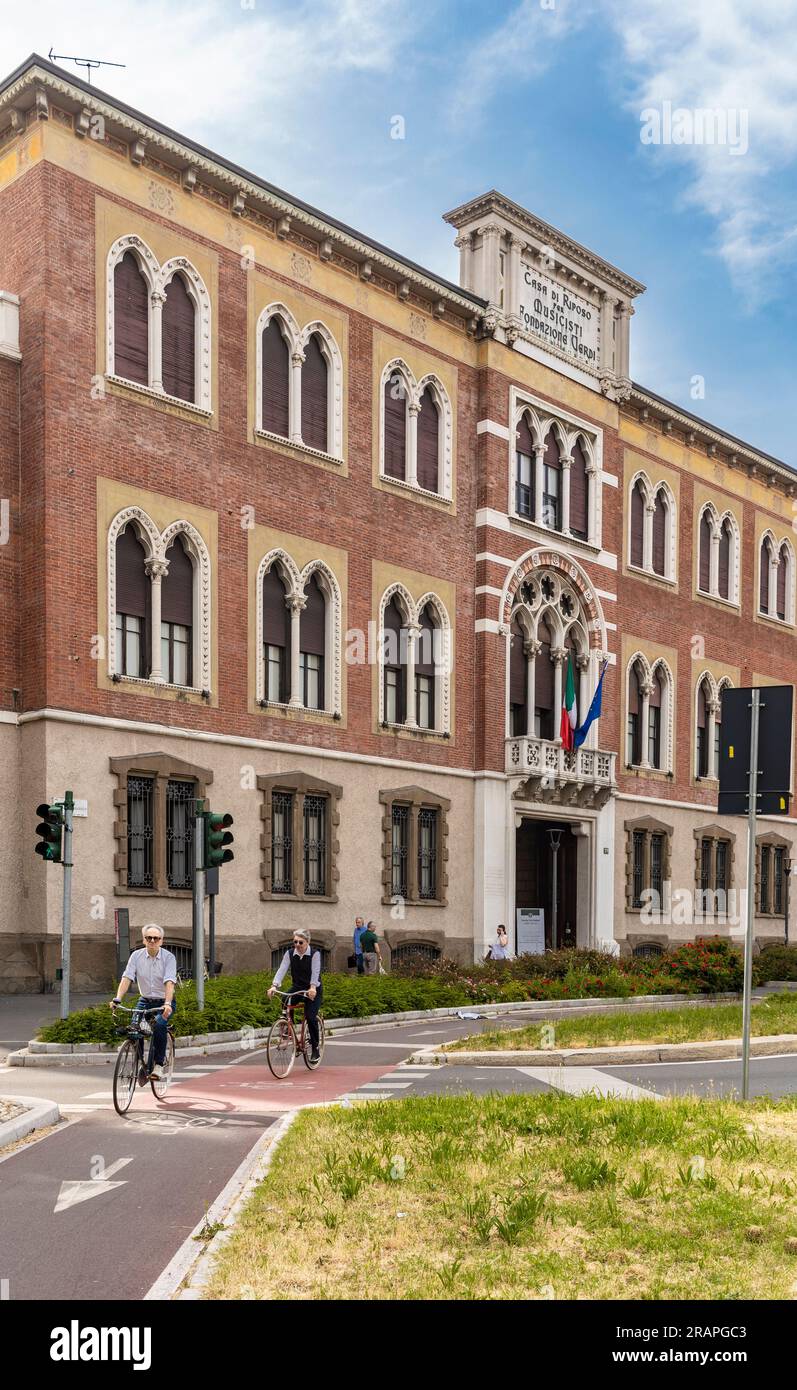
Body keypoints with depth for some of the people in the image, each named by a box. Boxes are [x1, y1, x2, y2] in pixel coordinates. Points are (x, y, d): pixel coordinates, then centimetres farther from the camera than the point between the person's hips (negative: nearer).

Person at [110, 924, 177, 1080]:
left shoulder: (168, 957, -14)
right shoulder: (136, 956, -6)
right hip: (145, 1001, 3)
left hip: (164, 1002, -3)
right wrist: (117, 999, -29)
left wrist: (167, 1004, -40)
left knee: (159, 1025, -29)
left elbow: (169, 982, -25)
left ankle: (159, 1064, -14)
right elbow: (126, 978, -14)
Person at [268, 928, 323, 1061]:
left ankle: (315, 1048, 2)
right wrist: (274, 986, -31)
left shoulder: (315, 954, -14)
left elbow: (315, 972, -26)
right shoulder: (289, 954, -4)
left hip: (313, 990, -3)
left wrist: (312, 988, -42)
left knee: (311, 1017, -16)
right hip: (296, 988, 3)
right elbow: (282, 970, -15)